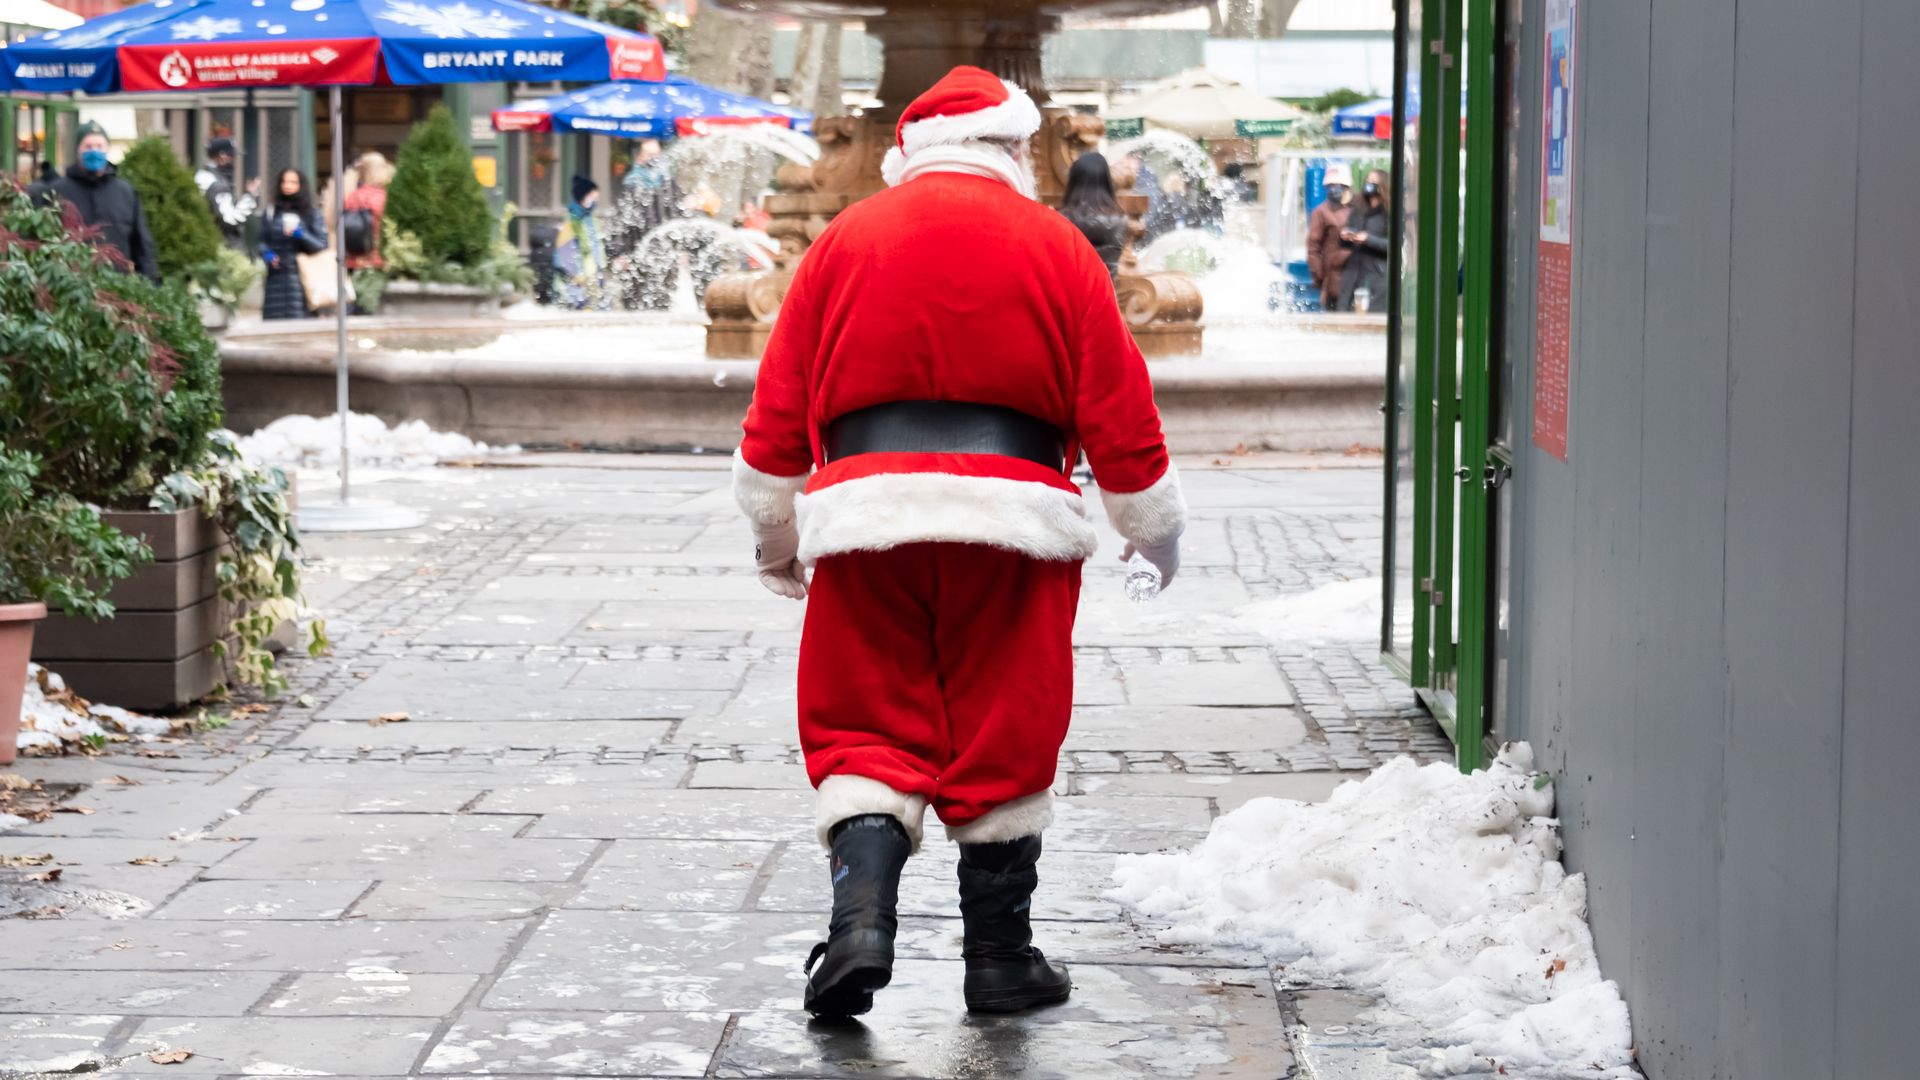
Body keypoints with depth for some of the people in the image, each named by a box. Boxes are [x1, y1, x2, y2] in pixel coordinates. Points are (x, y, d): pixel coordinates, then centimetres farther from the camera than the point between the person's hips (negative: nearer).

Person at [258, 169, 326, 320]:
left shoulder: (312, 213, 8)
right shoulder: (271, 212, 12)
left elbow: (322, 245, 2)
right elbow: (261, 241, 15)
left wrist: (301, 235, -14)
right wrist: (266, 254, -6)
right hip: (276, 278, 2)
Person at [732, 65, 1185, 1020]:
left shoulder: (846, 238, 10)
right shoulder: (1054, 246, 7)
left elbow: (778, 412, 11)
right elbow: (1118, 409, 7)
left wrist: (774, 536, 25)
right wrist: (1155, 530, 22)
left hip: (865, 512, 1)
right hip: (1011, 514, 0)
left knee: (865, 729, 7)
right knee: (1002, 740, 8)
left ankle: (860, 913, -14)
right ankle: (999, 957, 14)